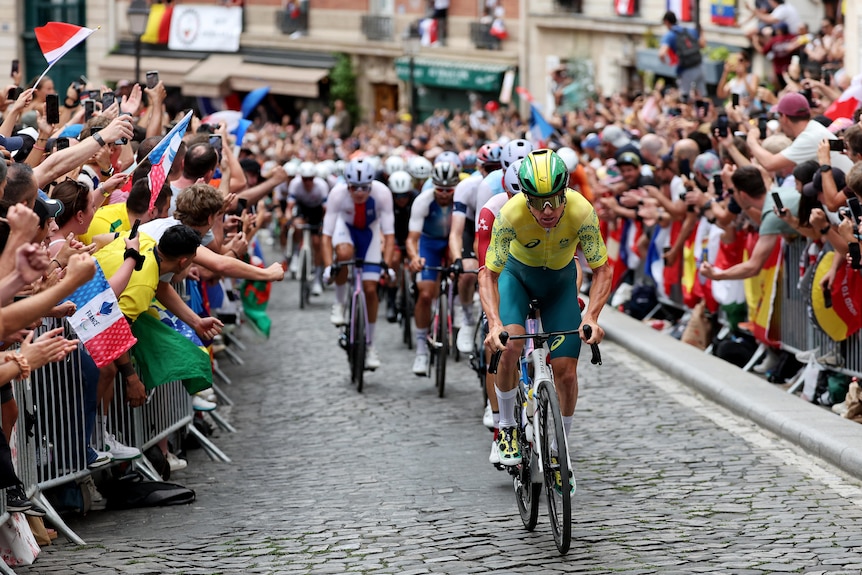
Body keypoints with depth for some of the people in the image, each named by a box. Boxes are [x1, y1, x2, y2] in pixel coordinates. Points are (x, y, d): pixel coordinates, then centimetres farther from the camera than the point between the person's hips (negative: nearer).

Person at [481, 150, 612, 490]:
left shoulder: (582, 212, -33)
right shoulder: (510, 215, -35)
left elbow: (601, 271, -24)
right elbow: (489, 275, -29)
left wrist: (591, 317, -39)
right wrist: (494, 323, -44)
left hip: (560, 280, 1)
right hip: (517, 273, -1)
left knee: (566, 371, -7)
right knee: (510, 346, -26)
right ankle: (507, 428, -4)